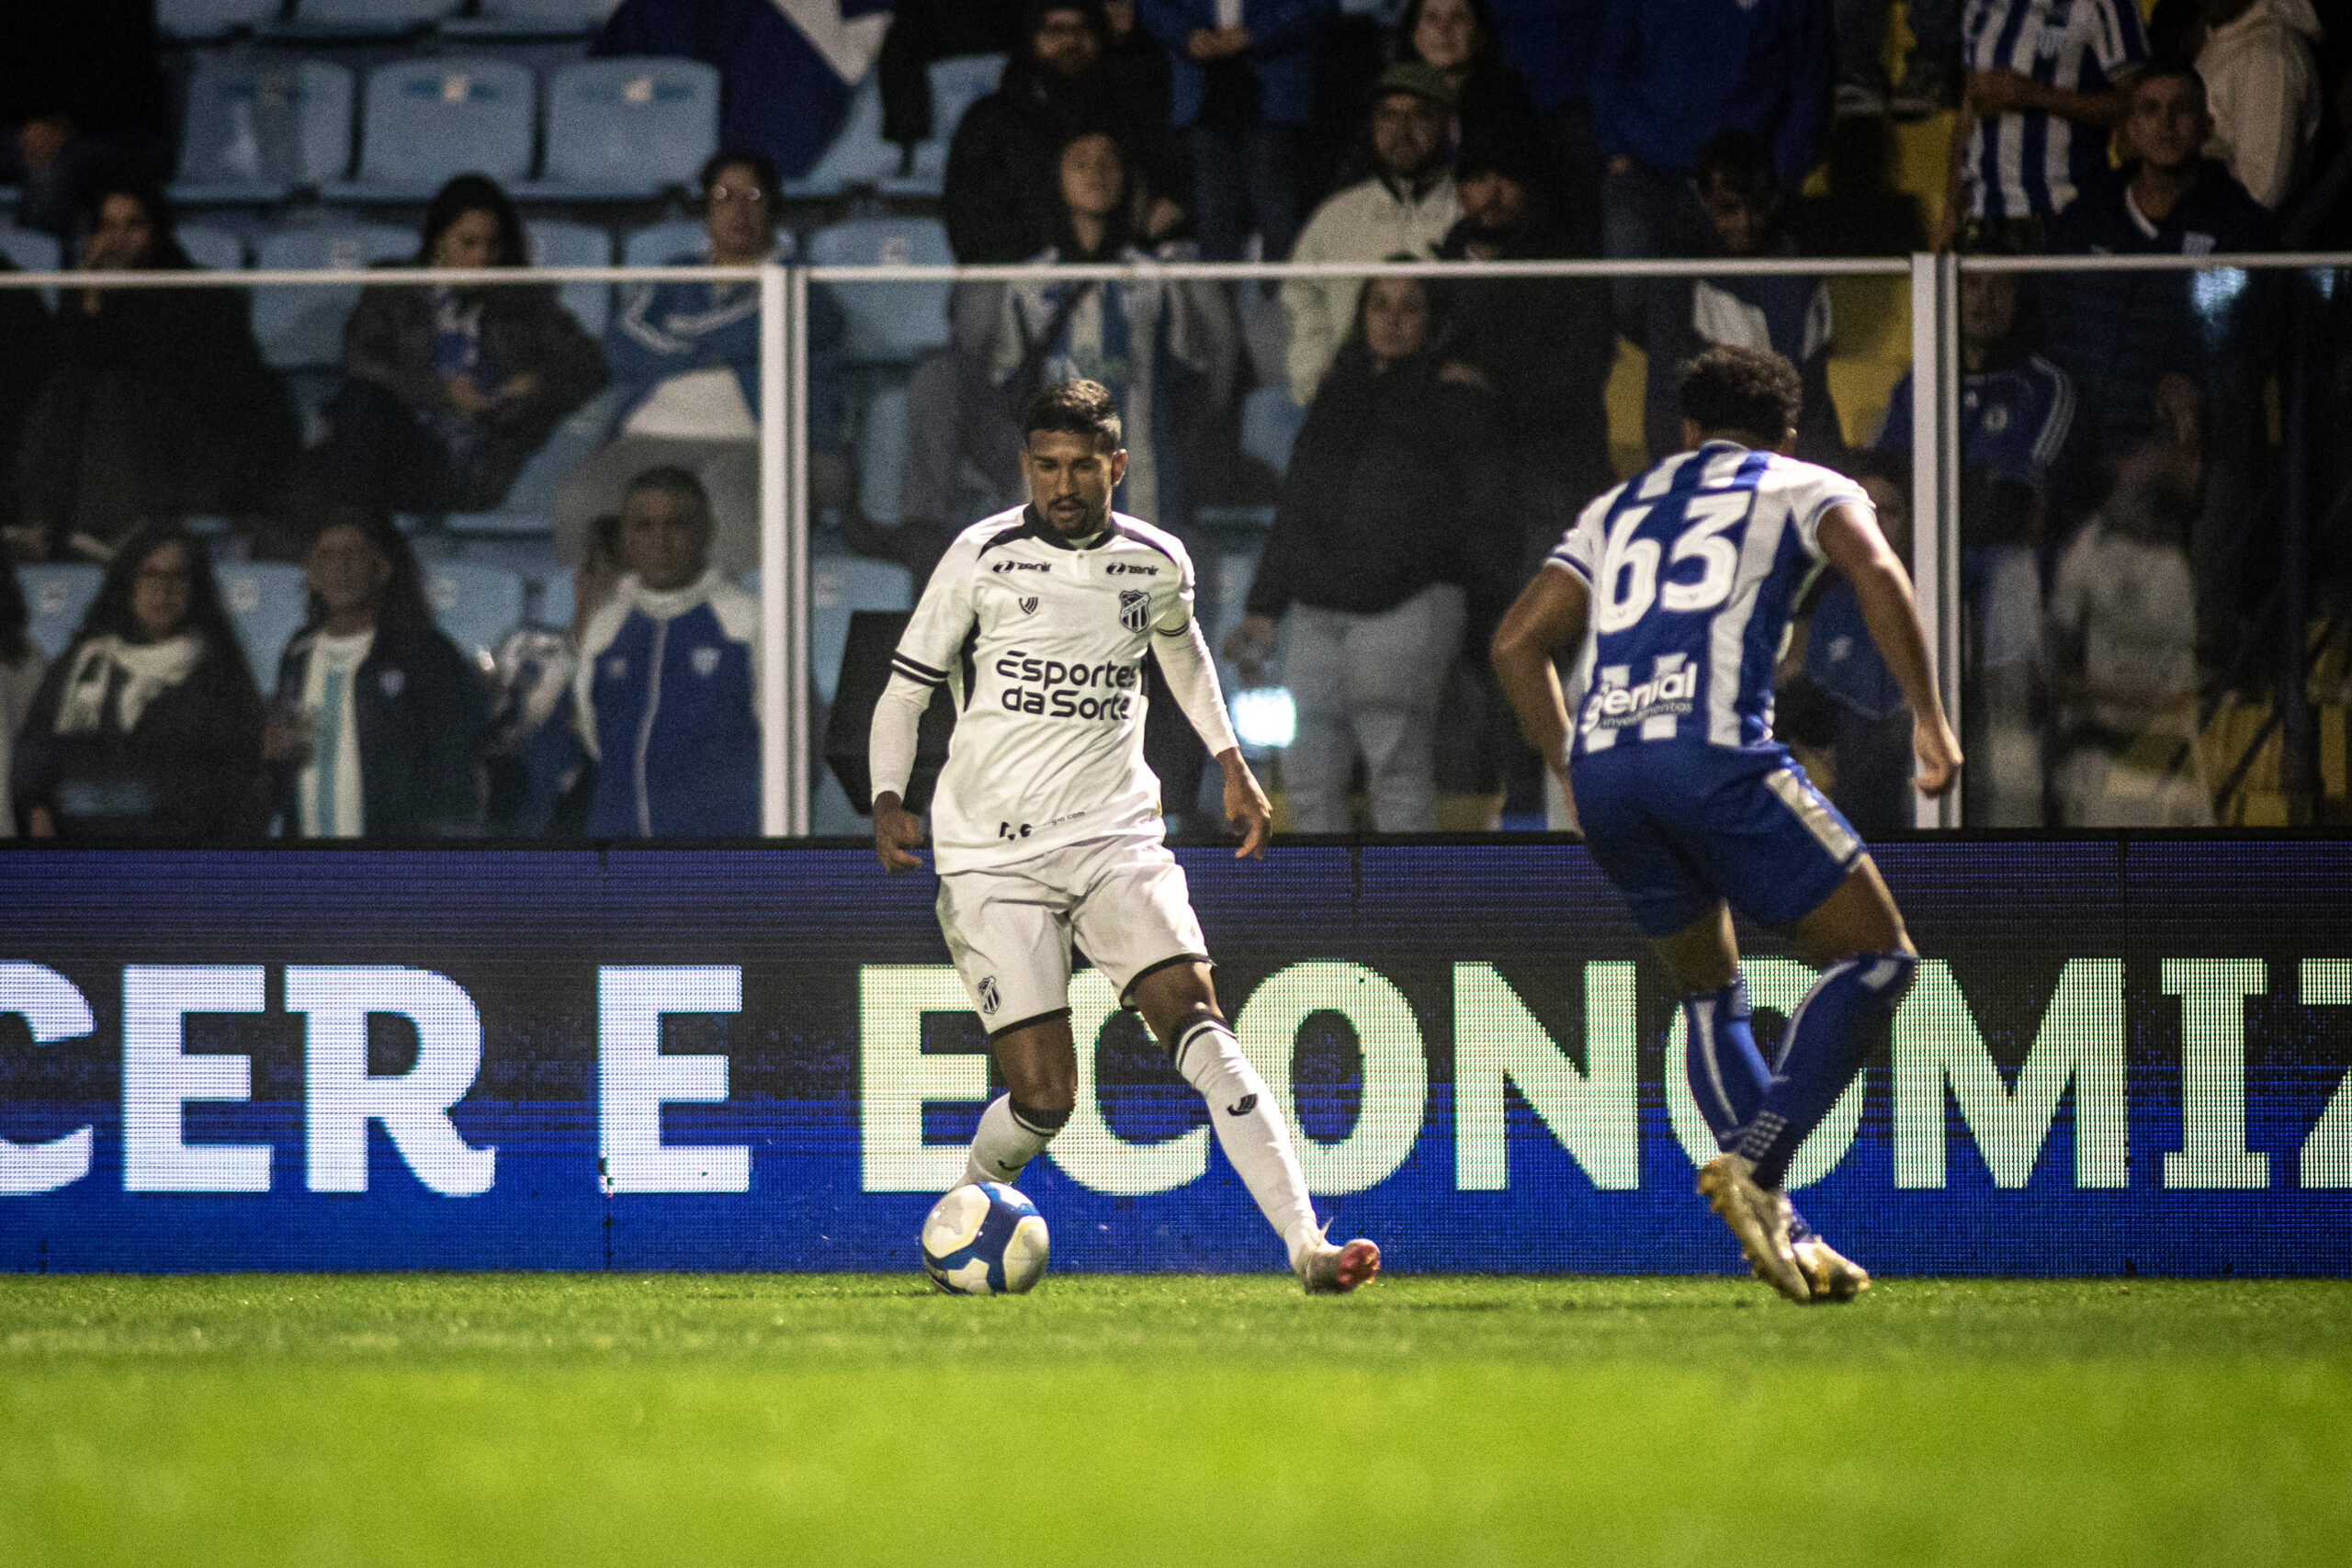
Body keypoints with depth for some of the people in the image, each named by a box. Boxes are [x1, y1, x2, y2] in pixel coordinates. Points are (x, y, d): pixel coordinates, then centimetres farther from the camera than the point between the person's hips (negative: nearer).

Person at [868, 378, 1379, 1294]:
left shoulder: (1157, 563, 5)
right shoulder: (983, 559, -4)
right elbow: (906, 689, 3)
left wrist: (1231, 764, 26)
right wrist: (889, 799, -13)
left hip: (1116, 837, 2)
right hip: (991, 851, -2)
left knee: (1196, 1024, -19)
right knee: (1043, 1097, -9)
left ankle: (1305, 1243, -27)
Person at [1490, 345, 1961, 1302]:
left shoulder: (1619, 510, 31)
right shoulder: (1806, 488, 18)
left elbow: (1517, 642, 23)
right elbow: (1874, 570, -4)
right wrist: (1928, 715, -4)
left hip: (1602, 764, 5)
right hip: (1713, 748, -5)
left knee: (1710, 995, 22)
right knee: (1875, 957, 4)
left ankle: (1778, 1233, 12)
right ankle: (1755, 1161, -15)